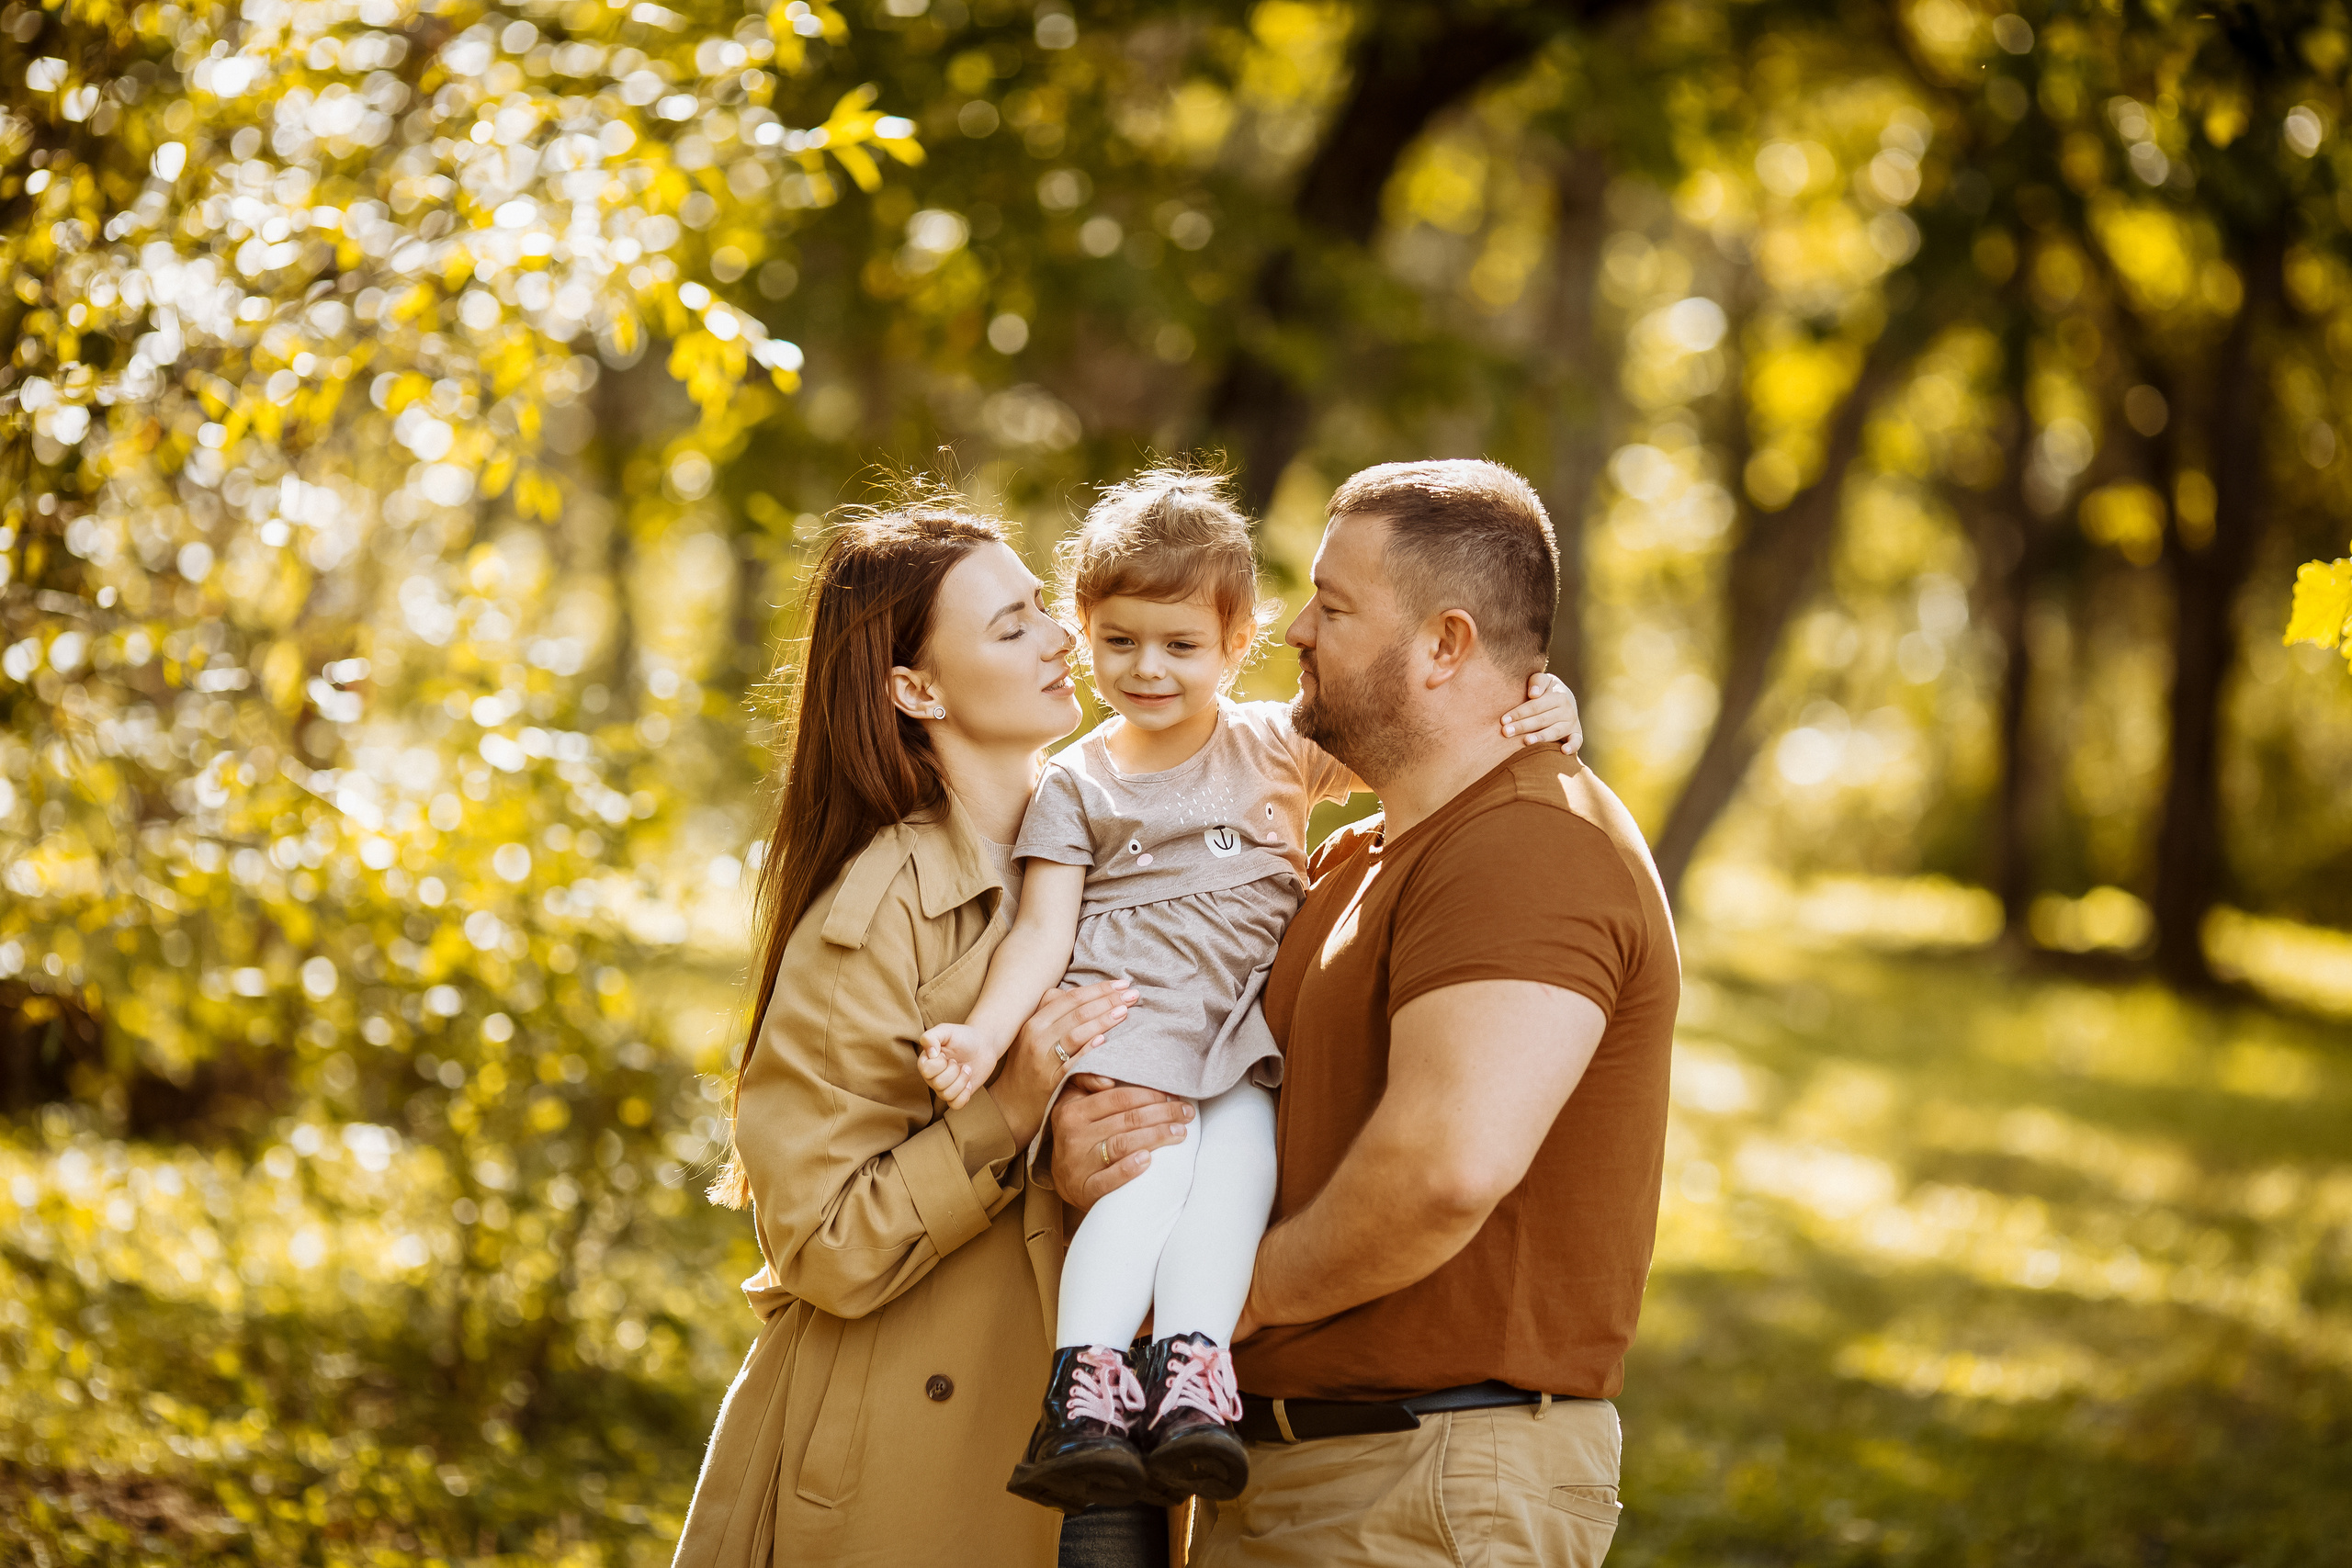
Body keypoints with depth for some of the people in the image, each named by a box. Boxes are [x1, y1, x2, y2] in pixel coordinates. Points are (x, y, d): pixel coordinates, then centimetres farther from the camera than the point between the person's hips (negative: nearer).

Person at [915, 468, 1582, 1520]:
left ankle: (1189, 1370, -37)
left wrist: (1530, 719, -7)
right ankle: (1088, 1383, -33)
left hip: (1245, 1036, 1)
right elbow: (1043, 930, 4)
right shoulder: (1077, 784, 11)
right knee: (1146, 1166, -28)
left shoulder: (1279, 746, 14)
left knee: (1236, 1159, -28)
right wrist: (985, 1032, -13)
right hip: (1125, 1022, -1)